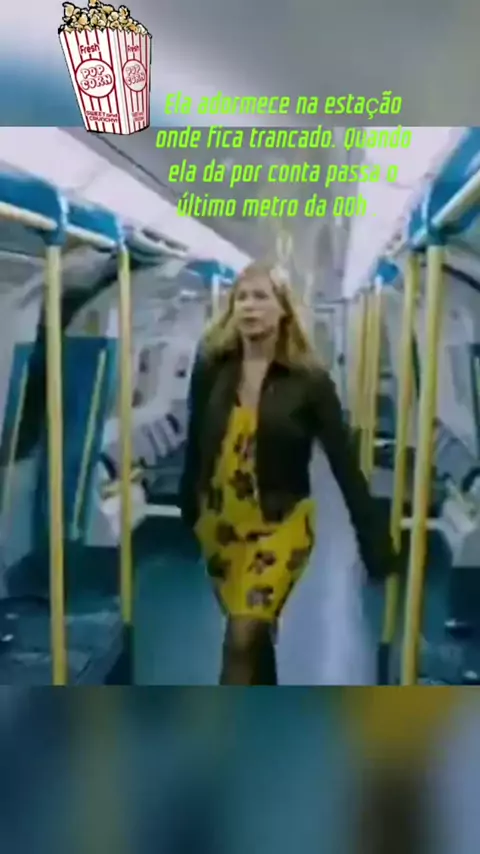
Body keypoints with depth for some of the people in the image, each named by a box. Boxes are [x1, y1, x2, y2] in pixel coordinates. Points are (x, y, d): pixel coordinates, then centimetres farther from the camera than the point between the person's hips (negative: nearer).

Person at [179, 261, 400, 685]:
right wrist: (187, 515, 10)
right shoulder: (211, 368, -4)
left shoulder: (309, 380, -13)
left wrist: (376, 542, -11)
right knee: (255, 633, 19)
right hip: (220, 522, 4)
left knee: (241, 639, -12)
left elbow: (345, 462, -11)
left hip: (280, 524, -3)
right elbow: (195, 447, 5)